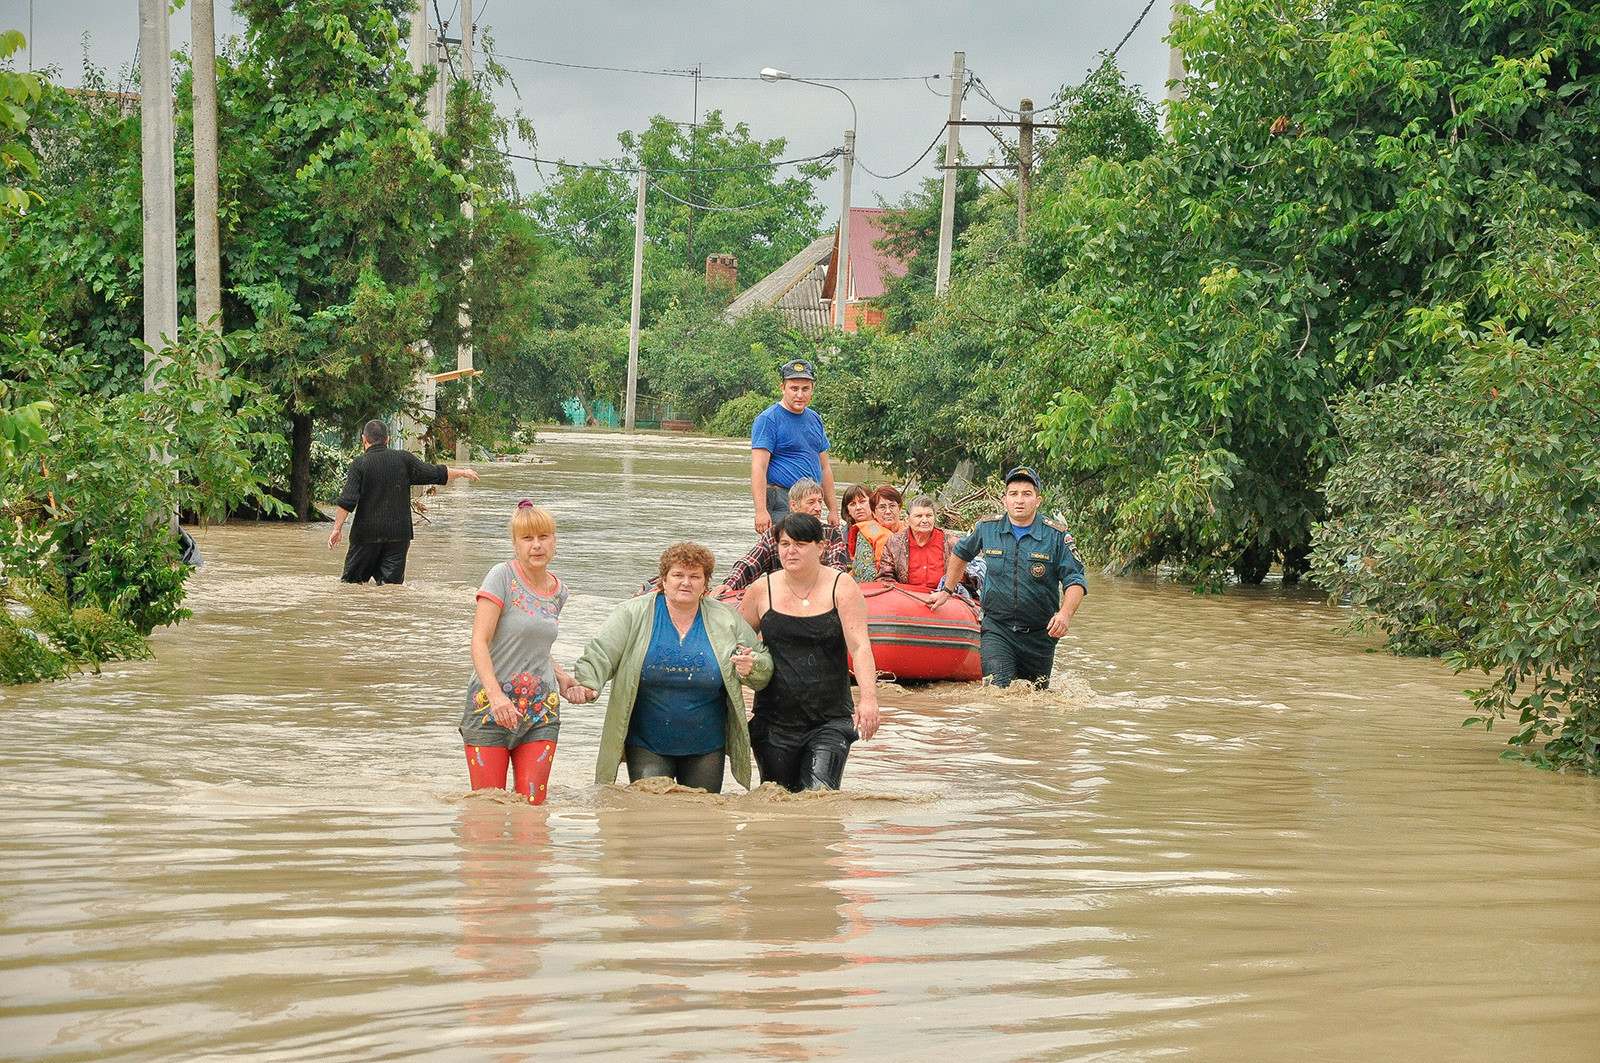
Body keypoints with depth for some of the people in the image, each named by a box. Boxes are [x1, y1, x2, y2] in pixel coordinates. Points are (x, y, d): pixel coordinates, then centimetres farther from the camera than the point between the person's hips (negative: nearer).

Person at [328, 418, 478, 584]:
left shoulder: (360, 464, -5)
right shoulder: (404, 459, 2)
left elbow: (347, 501, -14)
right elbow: (437, 474, 8)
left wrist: (337, 529, -9)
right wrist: (463, 473, 24)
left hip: (366, 533, -2)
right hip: (399, 533, 2)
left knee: (351, 581, 9)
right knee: (392, 582, 2)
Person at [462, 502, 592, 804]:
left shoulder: (558, 591, 10)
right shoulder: (502, 577, -9)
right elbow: (479, 643, -15)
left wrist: (563, 680, 6)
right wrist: (496, 695, -28)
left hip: (541, 711, 5)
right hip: (491, 709, -5)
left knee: (531, 804, -3)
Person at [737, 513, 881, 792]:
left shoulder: (842, 588, -3)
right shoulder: (762, 590, 4)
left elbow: (860, 646, -13)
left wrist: (868, 699, -27)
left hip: (830, 723, -2)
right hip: (774, 723, 3)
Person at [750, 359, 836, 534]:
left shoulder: (814, 419, 17)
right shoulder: (768, 420, -7)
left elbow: (824, 467, 23)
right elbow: (758, 468, -15)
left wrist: (833, 510, 17)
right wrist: (761, 511, -24)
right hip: (781, 505, -8)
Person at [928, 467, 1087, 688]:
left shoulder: (1056, 536, -6)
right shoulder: (987, 528, 1)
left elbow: (1075, 580, -8)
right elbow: (960, 553, 21)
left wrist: (1065, 613, -26)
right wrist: (946, 590, 21)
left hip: (1040, 634, 1)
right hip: (997, 630, 0)